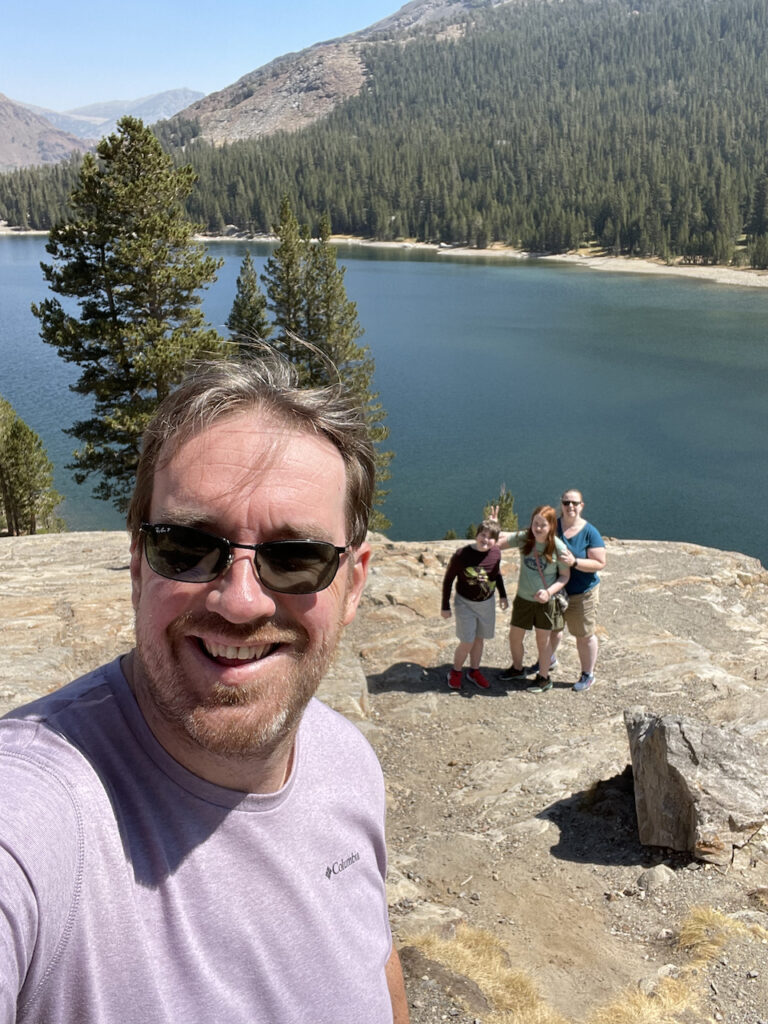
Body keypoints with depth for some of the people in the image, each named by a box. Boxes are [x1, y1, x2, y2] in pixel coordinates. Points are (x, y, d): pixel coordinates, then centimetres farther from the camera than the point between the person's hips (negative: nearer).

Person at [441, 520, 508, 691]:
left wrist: (502, 595, 12)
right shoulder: (462, 555, -23)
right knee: (467, 643, -3)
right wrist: (445, 606, -8)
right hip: (465, 603, -4)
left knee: (479, 639, 16)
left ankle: (474, 671, 36)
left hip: (487, 603, 4)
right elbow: (448, 580, -12)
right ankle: (455, 672, 22)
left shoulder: (496, 553, -10)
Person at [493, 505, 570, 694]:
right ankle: (517, 669, 43)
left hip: (545, 601, -3)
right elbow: (499, 541, -8)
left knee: (543, 640, 12)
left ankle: (544, 678, 33)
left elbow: (565, 575, -8)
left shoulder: (558, 547, -17)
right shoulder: (523, 538, -10)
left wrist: (549, 591, -22)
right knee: (515, 637, 16)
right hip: (523, 598, 3)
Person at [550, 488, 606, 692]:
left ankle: (588, 675, 26)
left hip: (582, 593, -4)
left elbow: (600, 563, -16)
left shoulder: (590, 533, -15)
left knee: (585, 635, 7)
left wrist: (574, 562, -29)